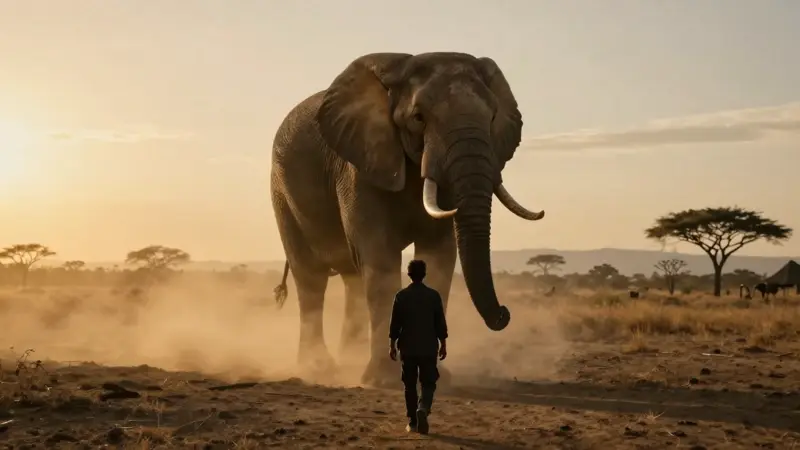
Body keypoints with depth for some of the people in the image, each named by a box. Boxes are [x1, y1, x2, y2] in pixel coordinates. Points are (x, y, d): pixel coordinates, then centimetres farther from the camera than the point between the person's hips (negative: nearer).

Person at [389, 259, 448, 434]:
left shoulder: (401, 295, -3)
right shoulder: (433, 295, -3)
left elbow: (395, 323, -2)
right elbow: (440, 323, -1)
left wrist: (392, 345, 7)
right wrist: (443, 344, 9)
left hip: (407, 348, 1)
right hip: (428, 348, -1)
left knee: (410, 385, 11)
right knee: (428, 383, 6)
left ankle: (412, 422, 11)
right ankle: (423, 409, -21)